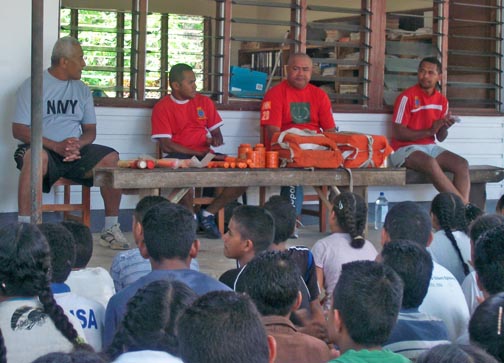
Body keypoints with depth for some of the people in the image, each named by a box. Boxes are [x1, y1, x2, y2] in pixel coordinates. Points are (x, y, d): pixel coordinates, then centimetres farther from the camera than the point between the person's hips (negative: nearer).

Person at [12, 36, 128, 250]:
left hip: (76, 150, 5)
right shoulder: (33, 85, -1)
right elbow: (19, 130, -8)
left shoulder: (82, 89, 15)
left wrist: (78, 144, -12)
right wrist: (57, 146, -20)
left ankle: (111, 229, -13)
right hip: (45, 149, -4)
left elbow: (90, 130, 13)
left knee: (111, 158, -21)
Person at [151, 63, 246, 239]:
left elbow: (216, 132, 18)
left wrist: (216, 139, -9)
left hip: (205, 155, 5)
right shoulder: (162, 108, -1)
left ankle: (208, 213, -3)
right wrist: (199, 153, -14)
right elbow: (166, 145, -9)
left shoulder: (204, 102, 13)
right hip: (180, 157, -5)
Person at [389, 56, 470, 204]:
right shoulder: (407, 97, -9)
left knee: (462, 164, -18)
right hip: (405, 149, -6)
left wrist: (444, 128, -11)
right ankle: (462, 203, -32)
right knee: (430, 162, -36)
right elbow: (397, 133, -14)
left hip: (430, 146, 6)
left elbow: (440, 137, 13)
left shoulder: (442, 100, 9)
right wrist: (429, 131, -17)